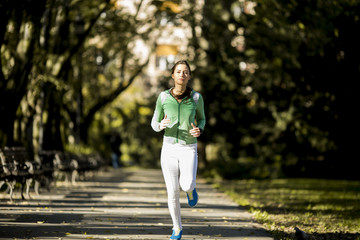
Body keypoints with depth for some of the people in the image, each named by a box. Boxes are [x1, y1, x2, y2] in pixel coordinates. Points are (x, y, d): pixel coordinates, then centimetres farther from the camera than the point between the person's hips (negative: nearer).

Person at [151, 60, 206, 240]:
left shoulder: (196, 97, -7)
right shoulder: (163, 97, -5)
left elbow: (201, 118, 11)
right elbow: (154, 124, 4)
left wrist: (199, 130, -12)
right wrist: (161, 125, -22)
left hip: (189, 149, -1)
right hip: (169, 149, 1)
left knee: (186, 185, -23)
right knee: (172, 192, 1)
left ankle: (190, 188, 17)